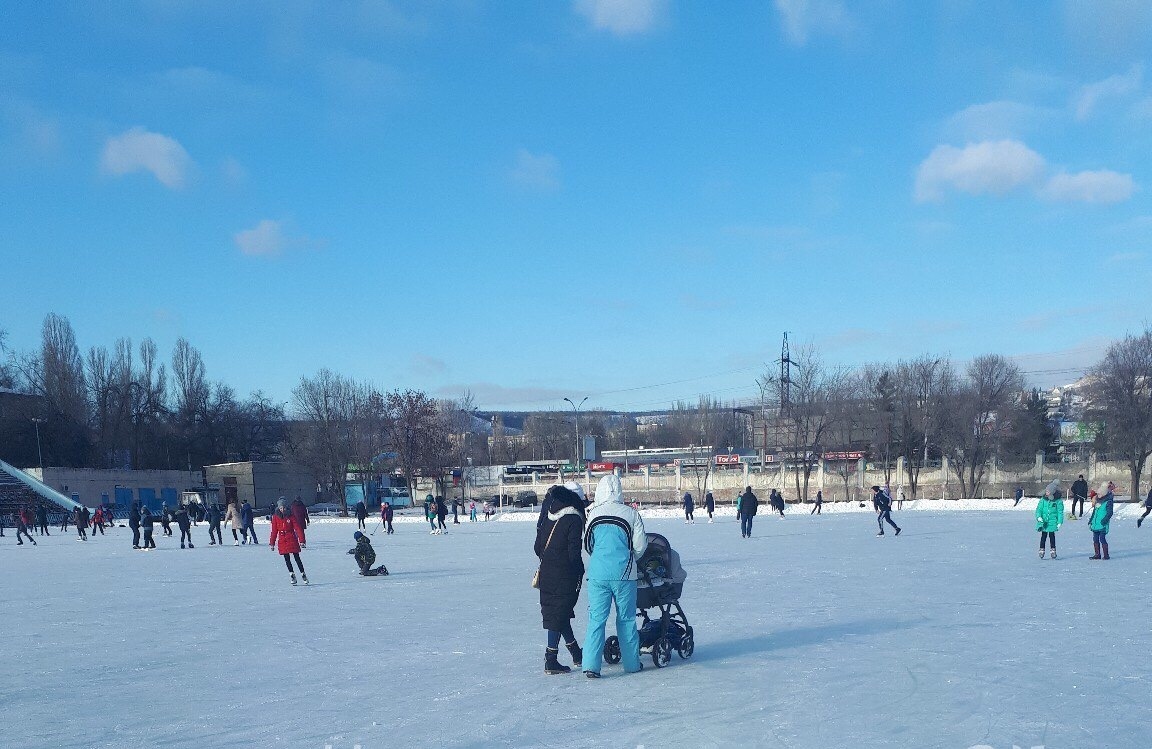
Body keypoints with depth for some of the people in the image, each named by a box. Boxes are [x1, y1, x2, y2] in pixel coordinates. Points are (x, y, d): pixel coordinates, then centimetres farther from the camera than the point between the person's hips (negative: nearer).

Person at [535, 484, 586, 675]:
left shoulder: (546, 518, 7)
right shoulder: (574, 520, -13)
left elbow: (537, 548, 11)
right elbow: (574, 552, -16)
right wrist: (580, 571, -4)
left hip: (546, 574, 7)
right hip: (565, 577, -7)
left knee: (561, 614, 16)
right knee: (559, 616, -2)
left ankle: (577, 655, 30)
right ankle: (551, 661, -1)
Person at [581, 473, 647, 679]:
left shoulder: (593, 514, 1)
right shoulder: (630, 513, -4)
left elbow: (587, 545, 10)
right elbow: (640, 545, 0)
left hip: (598, 573, 1)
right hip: (624, 573, -1)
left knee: (596, 618, 4)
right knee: (626, 619, 12)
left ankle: (590, 664, -4)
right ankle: (631, 663, 19)